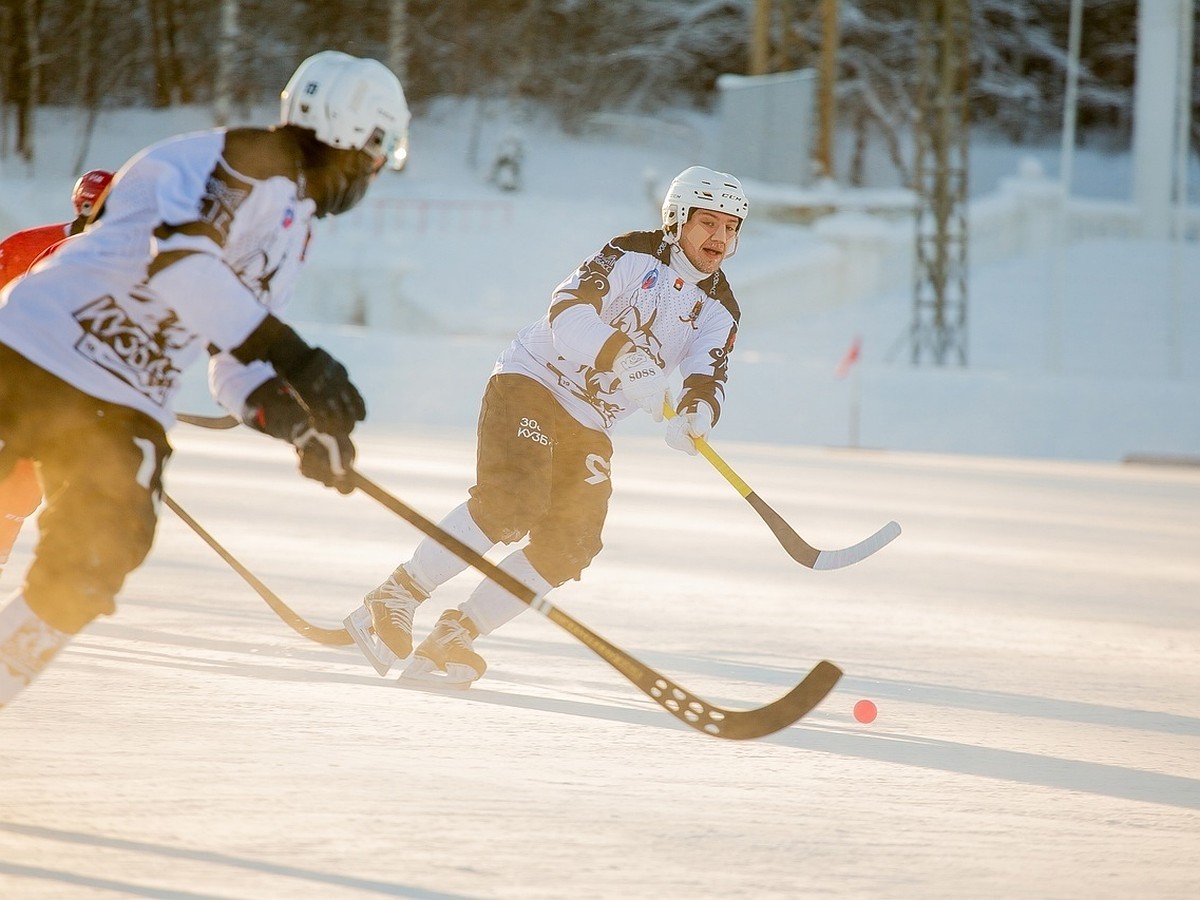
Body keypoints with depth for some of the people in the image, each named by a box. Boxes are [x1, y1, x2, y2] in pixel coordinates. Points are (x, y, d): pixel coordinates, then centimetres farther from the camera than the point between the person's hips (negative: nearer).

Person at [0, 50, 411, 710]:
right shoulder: (248, 162, -11)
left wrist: (300, 424, -3)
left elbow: (237, 364, 17)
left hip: (126, 408, 8)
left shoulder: (292, 233, 18)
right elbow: (177, 252, -29)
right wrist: (284, 350, -36)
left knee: (85, 572, -6)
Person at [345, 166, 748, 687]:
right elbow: (568, 311, -22)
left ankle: (453, 639, 0)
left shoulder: (719, 311, 7)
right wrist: (616, 359, -39)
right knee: (510, 503, -26)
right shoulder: (633, 255, -9)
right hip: (531, 384, -6)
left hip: (587, 427, 6)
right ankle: (392, 603, -19)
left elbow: (707, 379, -7)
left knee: (569, 545, -8)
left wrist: (695, 412, -31)